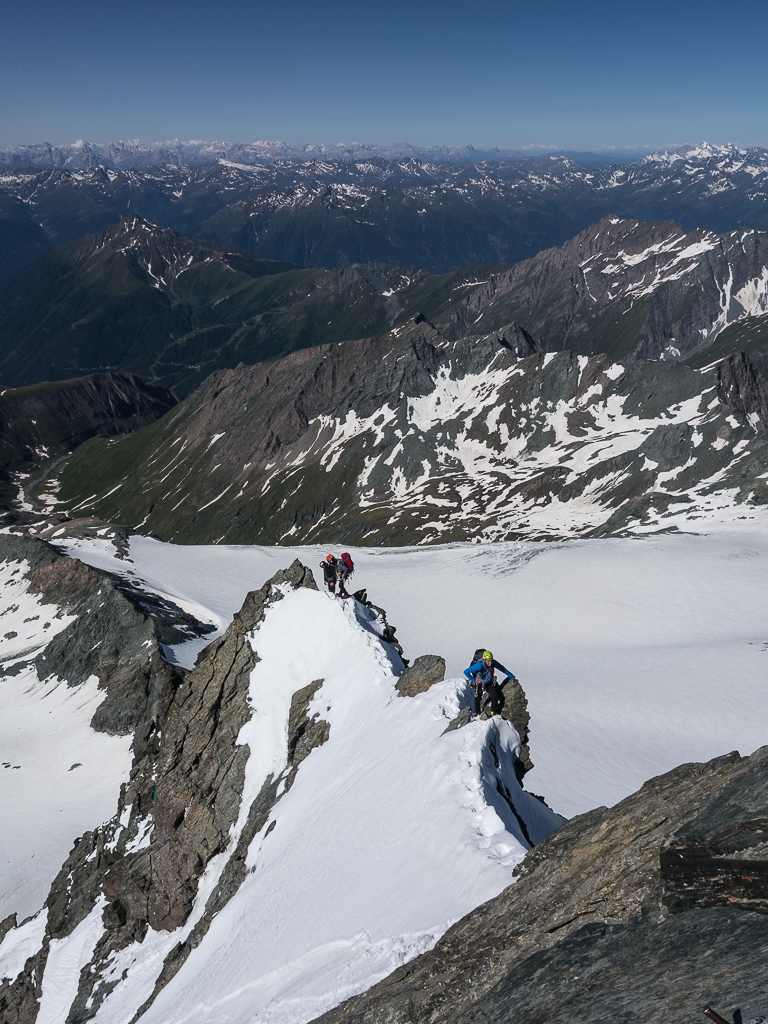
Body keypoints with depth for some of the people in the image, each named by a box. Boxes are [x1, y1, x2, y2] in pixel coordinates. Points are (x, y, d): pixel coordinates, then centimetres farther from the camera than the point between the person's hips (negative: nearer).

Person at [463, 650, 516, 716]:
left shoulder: (494, 663, -23)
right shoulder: (479, 665, -34)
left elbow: (503, 669, -6)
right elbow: (466, 672, -28)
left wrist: (512, 677, 0)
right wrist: (474, 680, -22)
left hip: (489, 683, 3)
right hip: (478, 683, -3)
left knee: (495, 697, -13)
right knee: (477, 699, -9)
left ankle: (493, 713, 4)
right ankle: (477, 714, 14)